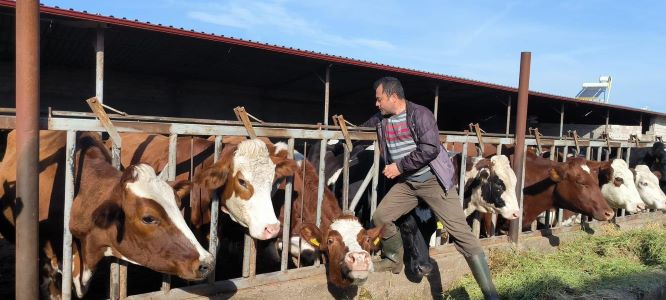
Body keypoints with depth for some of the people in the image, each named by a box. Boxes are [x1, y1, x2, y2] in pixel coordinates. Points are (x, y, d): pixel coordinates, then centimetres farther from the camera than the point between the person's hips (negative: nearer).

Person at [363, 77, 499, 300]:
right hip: (406, 183, 7)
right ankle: (394, 260, 26)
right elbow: (361, 129, 29)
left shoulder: (420, 114, -13)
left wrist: (400, 166, -18)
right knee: (380, 217, -2)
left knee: (460, 231, -10)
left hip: (434, 181, -6)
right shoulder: (380, 119, 7)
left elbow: (430, 149, -22)